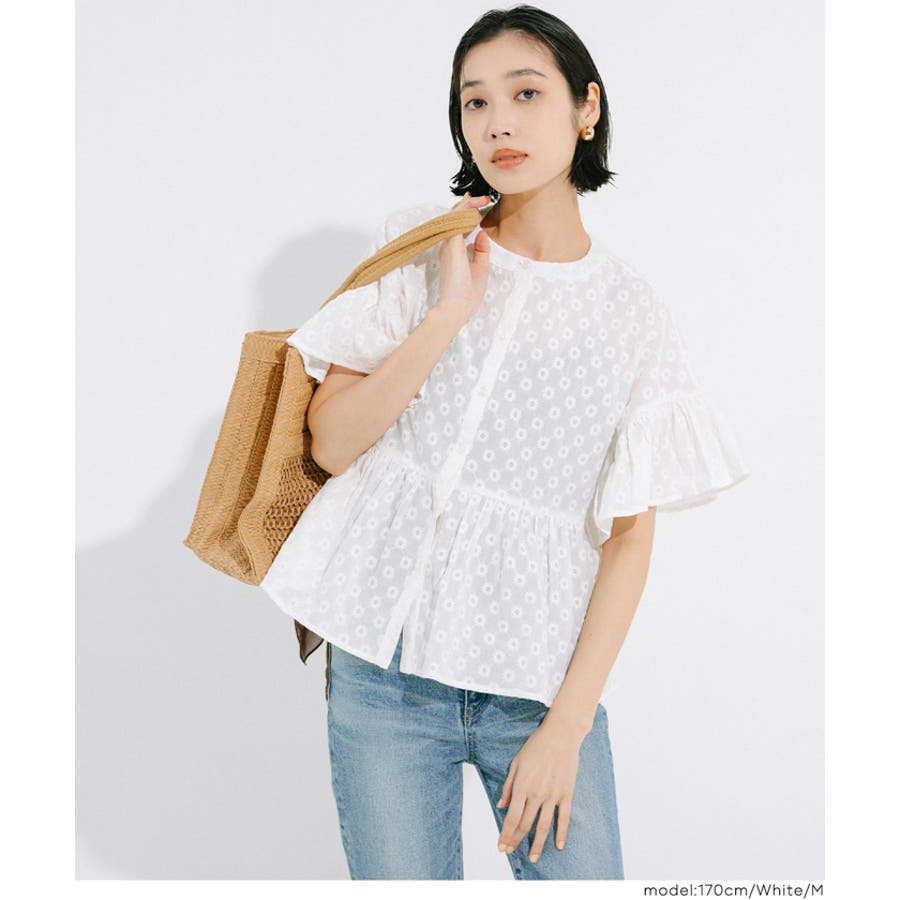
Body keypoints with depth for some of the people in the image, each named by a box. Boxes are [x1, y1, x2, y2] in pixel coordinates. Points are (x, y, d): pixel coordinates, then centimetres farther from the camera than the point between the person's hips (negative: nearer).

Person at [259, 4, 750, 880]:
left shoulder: (633, 314, 1)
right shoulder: (420, 244, 3)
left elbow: (631, 535, -2)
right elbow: (331, 440, -3)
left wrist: (567, 723, -8)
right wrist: (451, 313, -13)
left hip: (540, 672, 0)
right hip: (385, 658, 0)